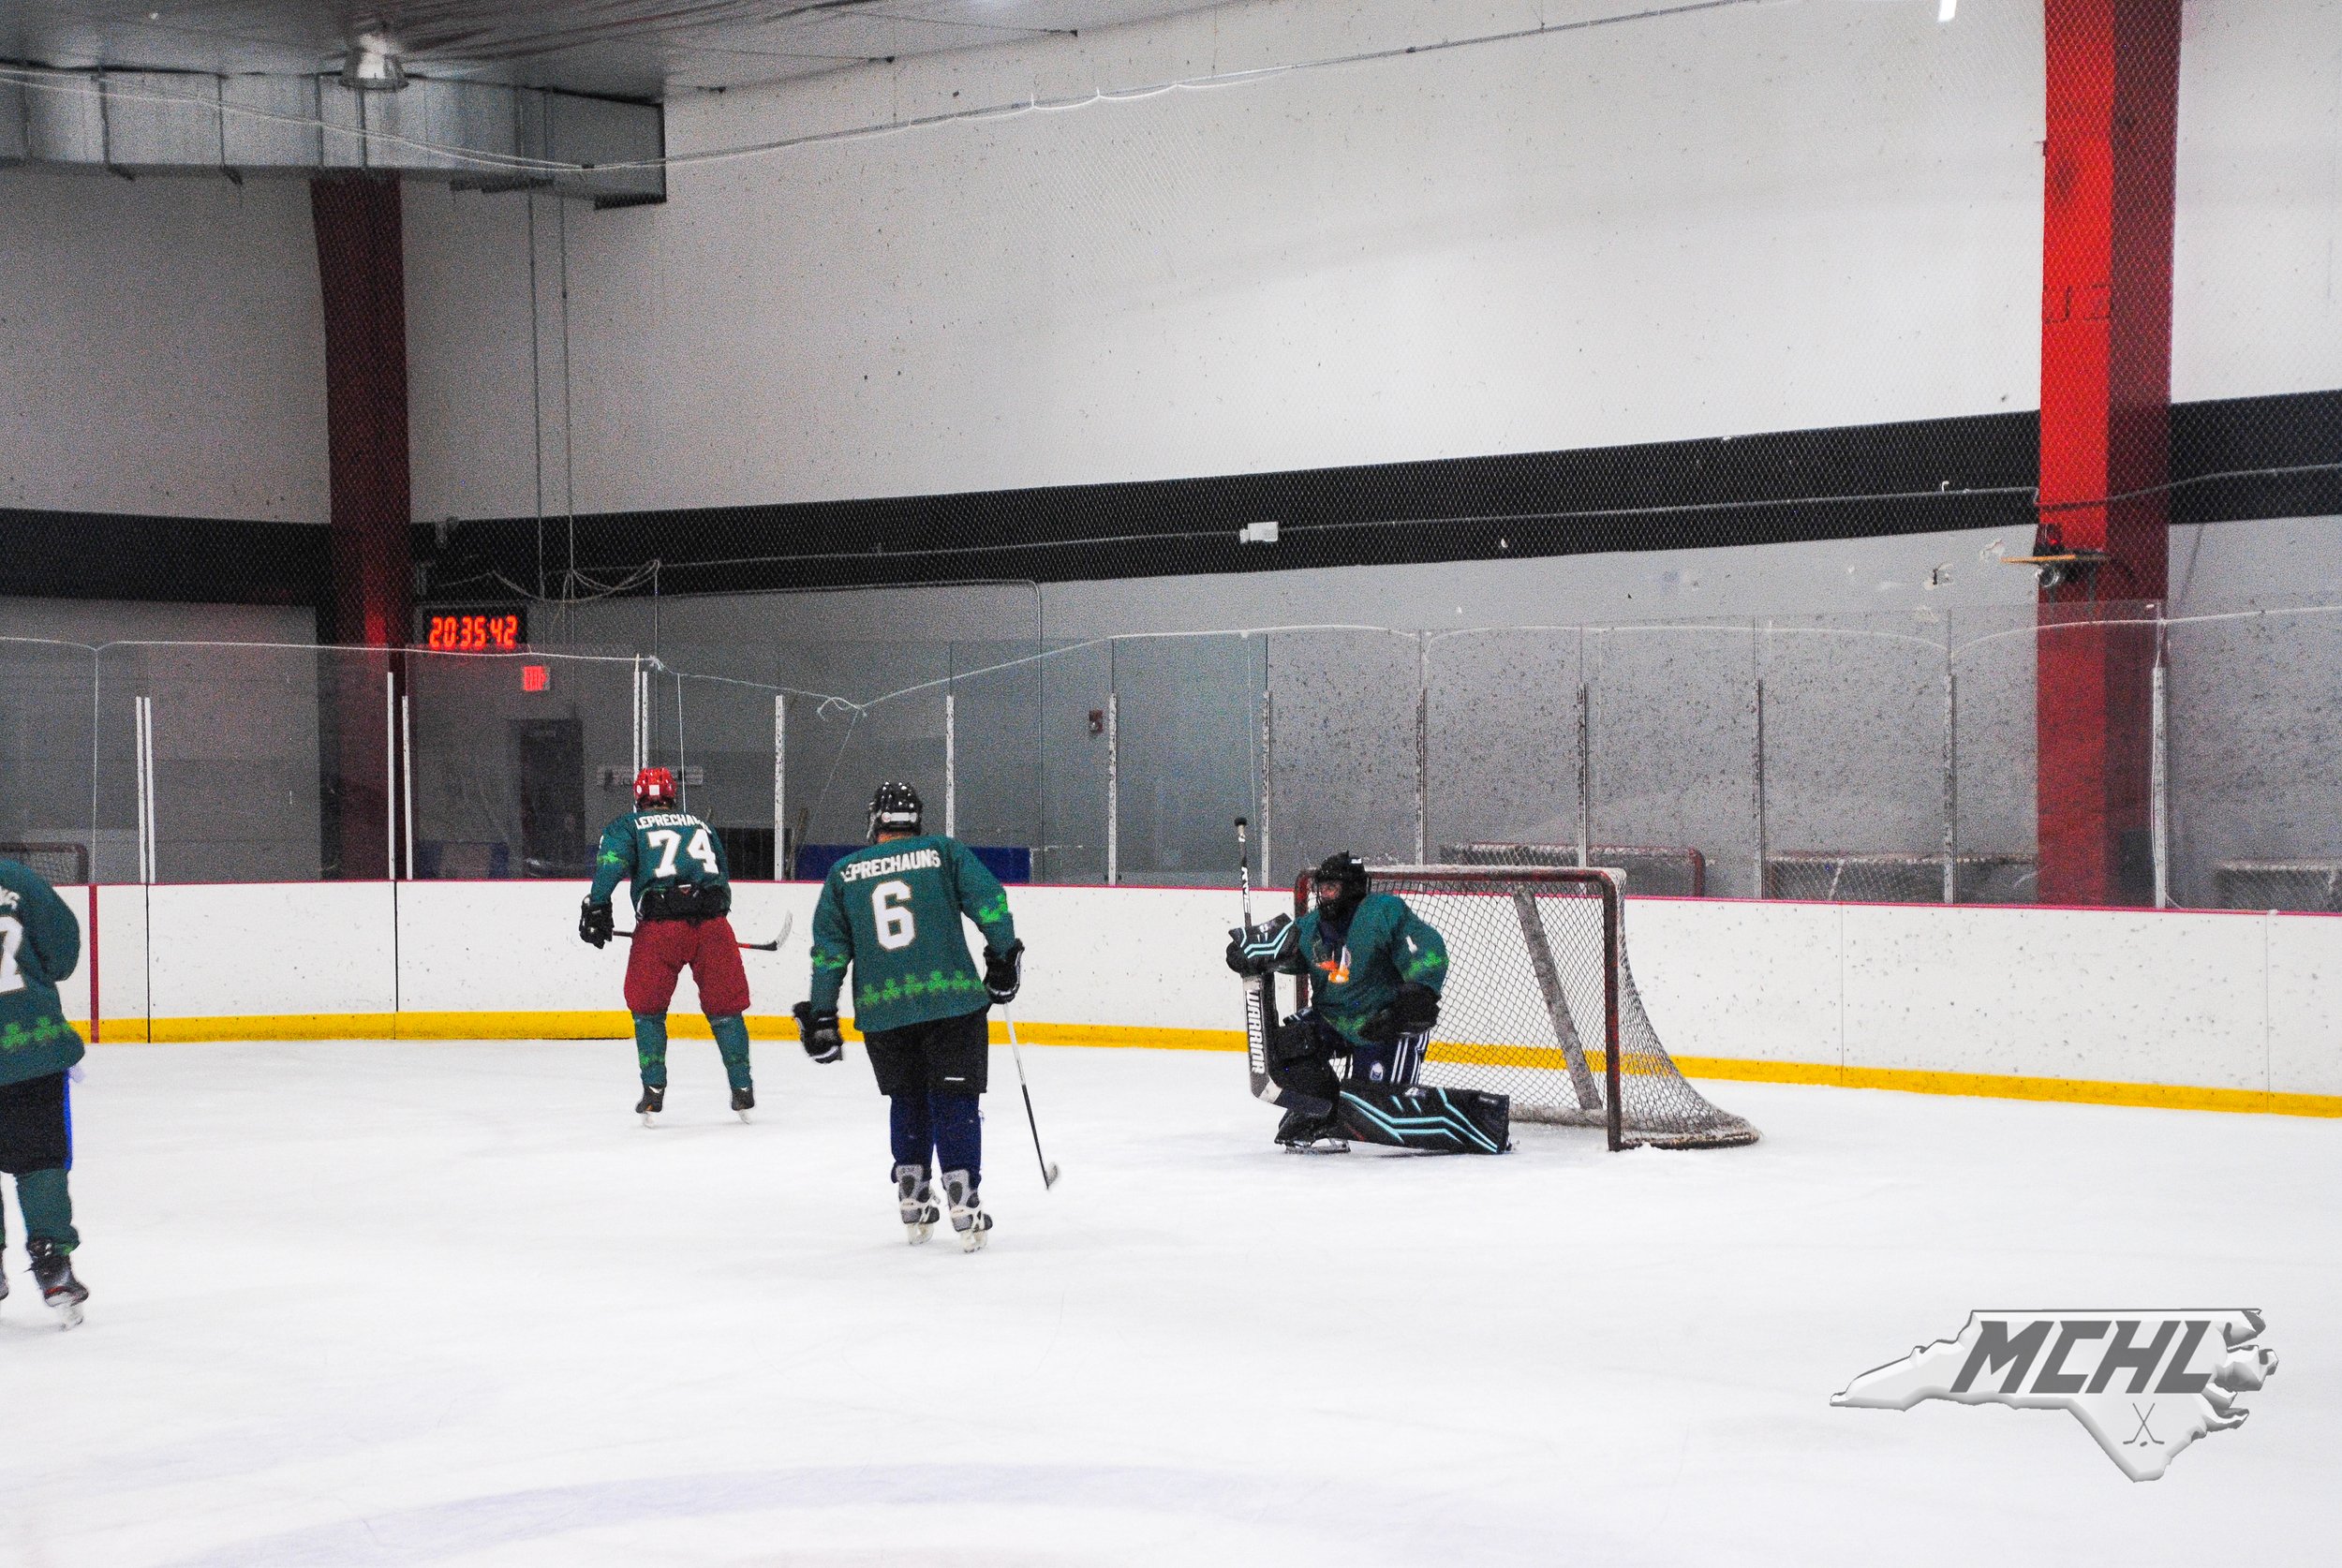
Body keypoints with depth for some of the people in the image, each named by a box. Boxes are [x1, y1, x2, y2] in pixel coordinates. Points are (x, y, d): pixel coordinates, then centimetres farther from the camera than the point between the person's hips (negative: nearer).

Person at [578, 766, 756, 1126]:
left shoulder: (627, 825, 15)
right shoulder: (702, 826, 26)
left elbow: (612, 860, -6)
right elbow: (723, 881, 28)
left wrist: (596, 907, -9)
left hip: (660, 926, -3)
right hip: (712, 926, 3)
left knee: (648, 1010, 13)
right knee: (724, 1007, 15)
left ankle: (654, 1094, 8)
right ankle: (743, 1091, 16)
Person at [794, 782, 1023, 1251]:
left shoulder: (843, 873, 12)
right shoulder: (944, 852, 6)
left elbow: (830, 948, 8)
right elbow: (989, 900, -4)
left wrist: (821, 1015, 11)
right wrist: (1004, 958, 6)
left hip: (881, 1013, 2)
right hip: (952, 1001, -2)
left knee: (906, 1100, 20)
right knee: (954, 1101, 4)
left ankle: (913, 1204, 20)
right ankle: (964, 1206, -4)